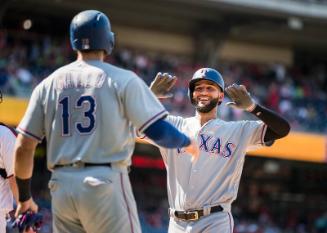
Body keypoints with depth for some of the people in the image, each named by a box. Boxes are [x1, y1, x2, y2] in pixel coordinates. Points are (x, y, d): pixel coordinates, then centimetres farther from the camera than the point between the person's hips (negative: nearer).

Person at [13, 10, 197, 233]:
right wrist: (187, 142, 14)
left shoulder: (48, 84, 10)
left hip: (61, 187, 4)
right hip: (106, 183, -4)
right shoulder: (122, 80, -1)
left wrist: (24, 197, 19)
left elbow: (23, 147, 8)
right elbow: (158, 131, -7)